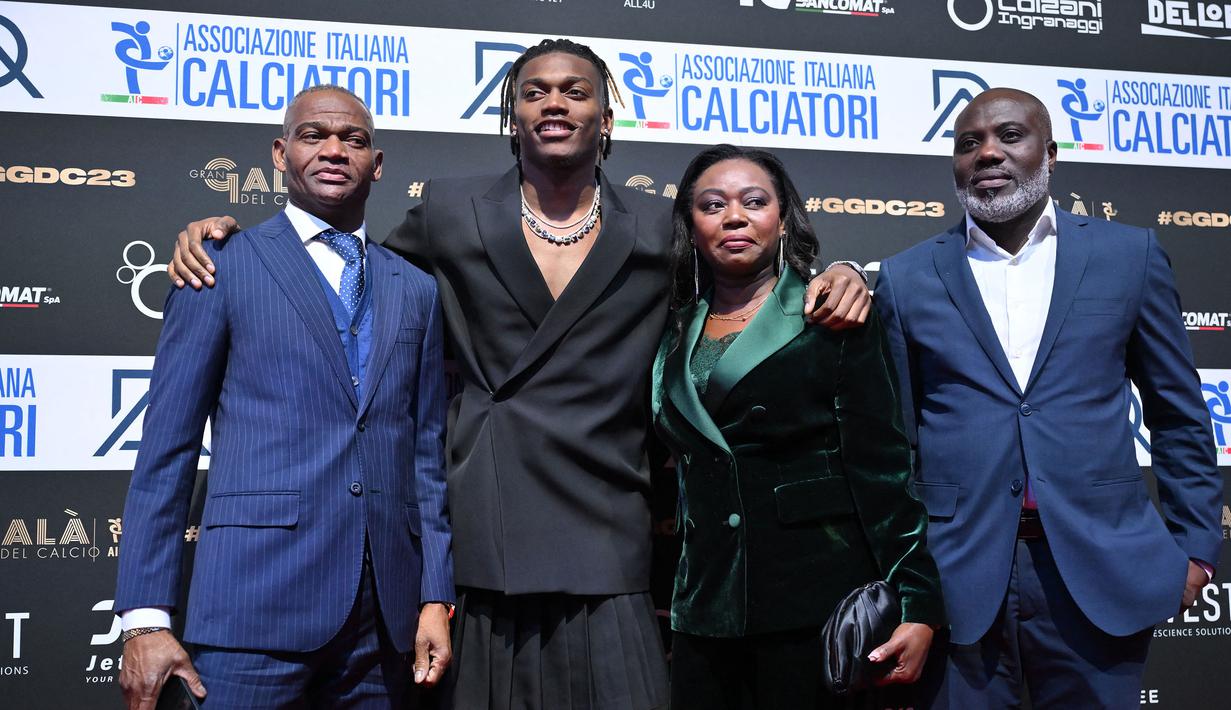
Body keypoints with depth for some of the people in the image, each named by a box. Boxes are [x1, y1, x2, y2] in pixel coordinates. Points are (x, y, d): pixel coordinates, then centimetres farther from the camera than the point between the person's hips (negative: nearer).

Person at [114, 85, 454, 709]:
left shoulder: (416, 289, 14)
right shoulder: (222, 265, 3)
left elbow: (426, 453, 14)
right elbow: (166, 447, 0)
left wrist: (435, 598, 6)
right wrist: (145, 618, -6)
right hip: (258, 604, -3)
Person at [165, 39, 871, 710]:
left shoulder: (661, 229, 7)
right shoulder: (452, 211, 8)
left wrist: (837, 278, -1)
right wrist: (221, 233, 10)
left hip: (603, 556, 0)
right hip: (477, 555, 0)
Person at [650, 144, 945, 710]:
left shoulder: (833, 319, -1)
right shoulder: (675, 336, 11)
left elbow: (881, 467, -7)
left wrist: (917, 605, -13)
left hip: (818, 603, -4)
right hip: (705, 611, 4)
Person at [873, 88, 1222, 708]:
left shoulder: (1128, 255, 6)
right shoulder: (907, 279, 6)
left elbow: (1179, 415, 10)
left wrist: (1195, 546, 6)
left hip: (1099, 570, 0)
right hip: (957, 575, 0)